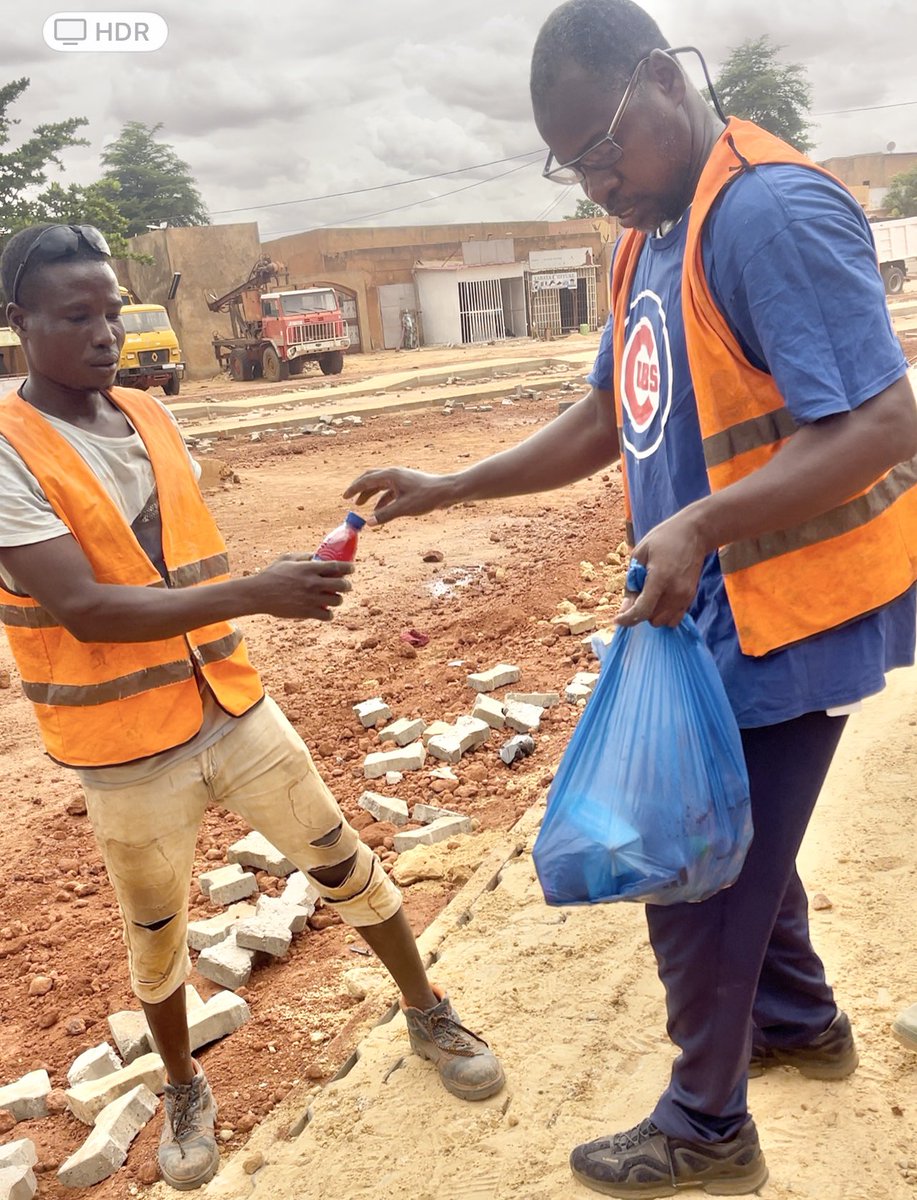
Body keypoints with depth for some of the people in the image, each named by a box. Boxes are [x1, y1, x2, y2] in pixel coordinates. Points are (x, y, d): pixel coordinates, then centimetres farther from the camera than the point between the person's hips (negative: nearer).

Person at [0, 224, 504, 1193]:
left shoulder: (153, 419, 3)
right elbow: (86, 610, -25)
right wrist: (254, 593, -34)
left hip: (234, 708, 4)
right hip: (128, 752, -4)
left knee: (345, 866, 12)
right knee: (156, 935, 16)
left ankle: (427, 1013, 35)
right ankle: (183, 1086, 43)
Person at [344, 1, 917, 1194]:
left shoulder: (771, 213, -18)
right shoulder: (649, 238, 11)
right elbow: (606, 421, 16)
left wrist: (700, 525, -33)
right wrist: (451, 486, 10)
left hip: (781, 616, -9)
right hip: (710, 609, 9)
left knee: (694, 874, 4)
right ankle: (801, 1019, 49)